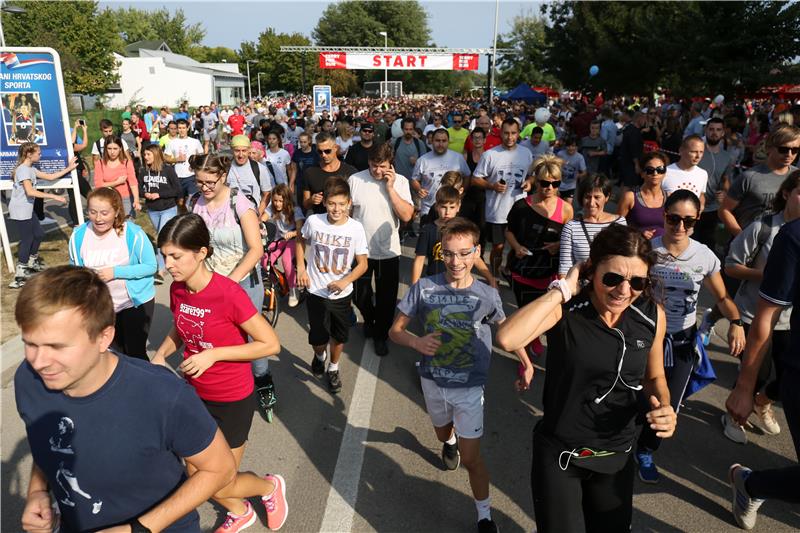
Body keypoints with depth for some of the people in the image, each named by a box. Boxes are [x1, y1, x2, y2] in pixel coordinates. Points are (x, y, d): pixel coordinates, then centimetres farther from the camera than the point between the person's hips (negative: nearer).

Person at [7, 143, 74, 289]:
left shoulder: (31, 169, 11)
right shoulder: (23, 169, -19)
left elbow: (50, 177, 16)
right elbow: (30, 192, -28)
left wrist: (69, 168, 14)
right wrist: (54, 197, -27)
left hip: (27, 209, 10)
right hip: (20, 211, -10)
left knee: (39, 234, 18)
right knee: (27, 239, -4)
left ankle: (31, 261, 38)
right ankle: (19, 274, 3)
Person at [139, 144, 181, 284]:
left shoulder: (168, 169, -13)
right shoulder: (143, 170, -1)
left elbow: (178, 190, -12)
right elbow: (139, 188, 9)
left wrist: (159, 195, -18)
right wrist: (145, 194, -14)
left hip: (168, 209, -5)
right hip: (152, 210, 5)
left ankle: (161, 270, -10)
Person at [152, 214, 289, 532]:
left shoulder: (228, 293, -27)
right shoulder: (177, 289, -6)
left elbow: (271, 345, -22)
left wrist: (213, 354, -25)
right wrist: (161, 353, -5)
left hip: (232, 401, -6)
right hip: (195, 394, 6)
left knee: (220, 487, 5)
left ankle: (271, 486, 36)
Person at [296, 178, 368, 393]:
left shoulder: (356, 227, -15)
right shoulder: (313, 221, -13)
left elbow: (362, 263, -8)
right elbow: (301, 241, 9)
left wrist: (345, 281, -24)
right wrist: (301, 268, -2)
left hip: (342, 294, 1)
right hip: (316, 292, 0)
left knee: (339, 336, 16)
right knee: (318, 338, 6)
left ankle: (333, 369, 44)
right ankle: (320, 355, 43)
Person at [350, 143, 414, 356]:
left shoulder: (400, 182, -8)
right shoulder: (355, 179, -8)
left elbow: (407, 215, -18)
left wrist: (390, 187, -20)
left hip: (388, 251, 0)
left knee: (386, 298, 11)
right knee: (360, 295, 16)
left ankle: (381, 334, 34)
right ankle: (369, 319, 48)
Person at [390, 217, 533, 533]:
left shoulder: (487, 295, -17)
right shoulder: (424, 288, -18)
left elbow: (507, 329, 4)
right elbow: (395, 331, -10)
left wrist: (526, 364, 1)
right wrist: (417, 342, -29)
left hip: (469, 387, -2)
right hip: (432, 382, 2)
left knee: (470, 458, -1)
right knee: (442, 435, 30)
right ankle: (450, 441, 67)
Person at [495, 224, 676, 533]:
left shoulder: (653, 316, -10)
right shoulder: (563, 310, -21)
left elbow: (654, 377, 7)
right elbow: (507, 339, -40)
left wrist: (664, 406, -14)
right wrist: (561, 290, -32)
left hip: (617, 455, 4)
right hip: (558, 454, -3)